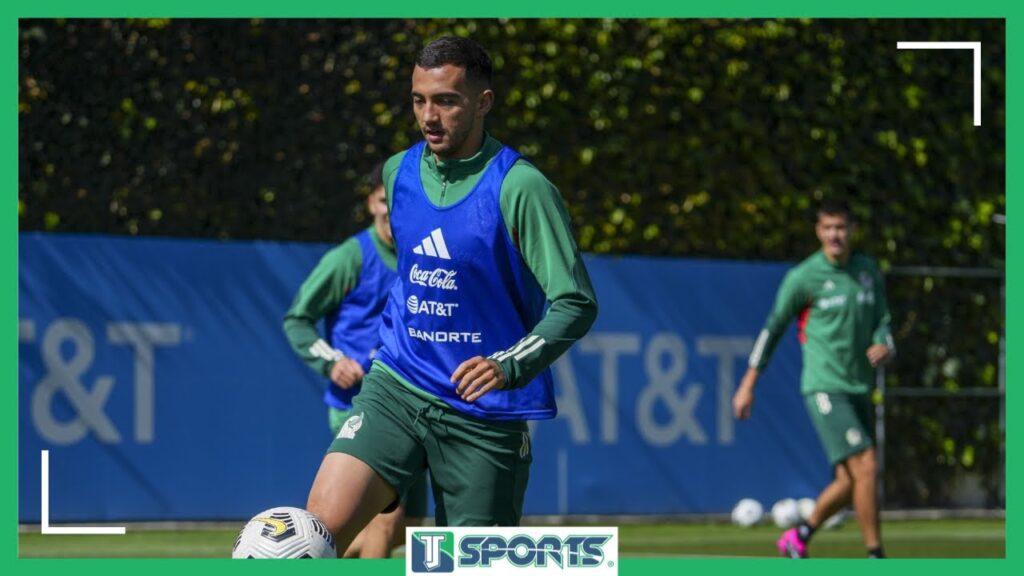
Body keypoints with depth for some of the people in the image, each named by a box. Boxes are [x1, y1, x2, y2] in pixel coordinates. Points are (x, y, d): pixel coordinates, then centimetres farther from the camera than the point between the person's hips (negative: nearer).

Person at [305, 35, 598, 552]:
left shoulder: (521, 188, -12)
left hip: (483, 412, -4)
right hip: (398, 386, 4)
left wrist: (510, 365, -27)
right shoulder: (397, 172, 7)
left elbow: (575, 304, -13)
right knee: (324, 523, -19)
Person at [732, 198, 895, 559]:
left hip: (858, 390, 7)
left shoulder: (868, 271, 9)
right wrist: (748, 384, 1)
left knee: (850, 481, 9)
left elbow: (881, 319, 14)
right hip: (824, 389, -6)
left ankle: (798, 538, 30)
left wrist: (884, 347, -11)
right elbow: (773, 328, 0)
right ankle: (875, 558, -10)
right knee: (866, 466, -17)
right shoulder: (804, 277, -8)